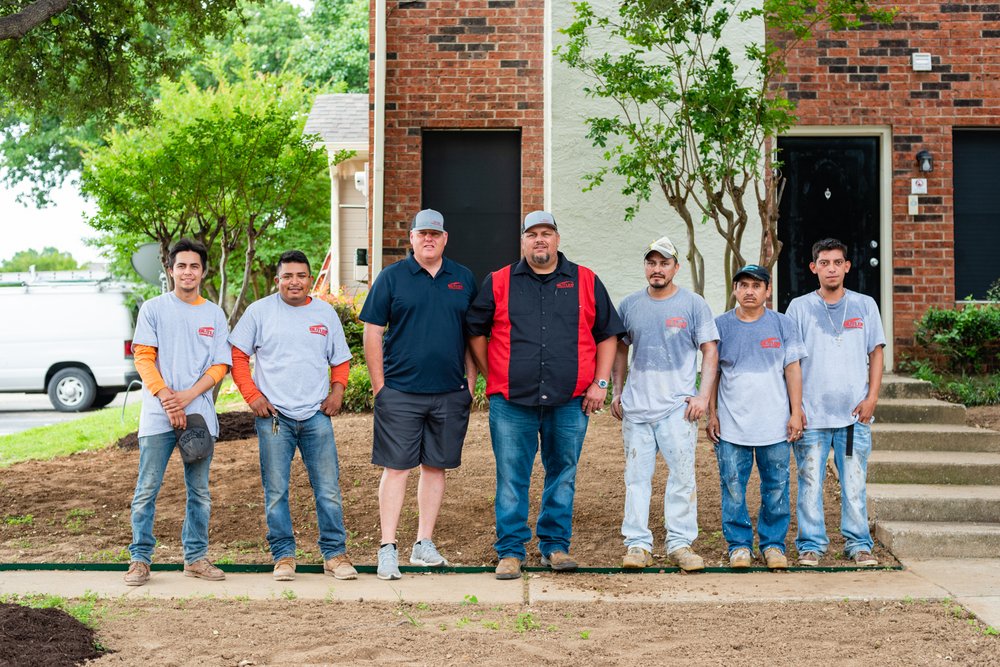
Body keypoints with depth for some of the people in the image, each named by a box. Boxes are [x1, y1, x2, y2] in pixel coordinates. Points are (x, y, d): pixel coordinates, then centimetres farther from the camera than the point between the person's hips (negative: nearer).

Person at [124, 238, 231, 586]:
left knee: (199, 491, 7)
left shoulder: (214, 314, 11)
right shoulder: (153, 309, 5)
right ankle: (140, 558, 6)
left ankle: (196, 557, 17)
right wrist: (166, 399, -14)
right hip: (157, 415, -2)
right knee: (147, 489, -3)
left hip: (199, 413, 3)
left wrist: (188, 395, -11)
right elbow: (144, 358, -2)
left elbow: (220, 365, 5)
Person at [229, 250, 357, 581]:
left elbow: (341, 359, 18)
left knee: (328, 489, 1)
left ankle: (335, 554, 11)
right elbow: (237, 355, 5)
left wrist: (338, 389, 1)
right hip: (273, 417, -2)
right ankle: (283, 555, 13)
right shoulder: (260, 311, 3)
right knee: (276, 491, 2)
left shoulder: (325, 313, 11)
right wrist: (252, 395, -4)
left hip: (316, 415, 2)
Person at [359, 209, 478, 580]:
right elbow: (372, 333, 0)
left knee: (435, 466, 9)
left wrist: (471, 381, 8)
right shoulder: (391, 277, 2)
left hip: (450, 393, 3)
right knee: (395, 467, -2)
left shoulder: (463, 279, 10)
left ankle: (424, 544, 19)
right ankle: (388, 549, 2)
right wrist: (379, 385, -4)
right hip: (400, 392, -3)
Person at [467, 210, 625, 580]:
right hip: (511, 402, -1)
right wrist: (492, 375, 7)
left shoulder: (586, 282, 8)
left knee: (563, 476, 9)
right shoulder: (498, 283, 7)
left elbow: (607, 334, 11)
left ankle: (555, 545, 22)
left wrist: (600, 383, 3)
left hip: (569, 402, 1)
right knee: (511, 478, 1)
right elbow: (475, 331, 14)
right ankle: (510, 550, 10)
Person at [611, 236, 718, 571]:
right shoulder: (629, 305, 11)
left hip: (678, 406, -3)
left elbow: (710, 352, 1)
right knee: (636, 476, 4)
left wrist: (703, 396, -9)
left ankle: (680, 544, 6)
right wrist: (617, 392, 12)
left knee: (682, 475, -3)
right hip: (636, 406, 3)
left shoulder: (693, 304, 1)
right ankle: (637, 544, 9)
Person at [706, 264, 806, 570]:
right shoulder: (721, 325, 5)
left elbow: (792, 370, 6)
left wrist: (796, 413, 1)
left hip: (775, 425, 0)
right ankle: (739, 545, 14)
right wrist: (712, 414, 4)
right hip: (731, 426, 0)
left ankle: (773, 544, 18)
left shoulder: (783, 325, 5)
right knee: (733, 489, 2)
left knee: (776, 489, 4)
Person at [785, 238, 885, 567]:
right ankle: (811, 545, 11)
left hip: (855, 414, 1)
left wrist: (872, 397, -1)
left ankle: (858, 543, 16)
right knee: (810, 482, 1)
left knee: (855, 482, 4)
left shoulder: (865, 306, 8)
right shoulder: (799, 307, 4)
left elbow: (876, 353, 10)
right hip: (811, 413, -1)